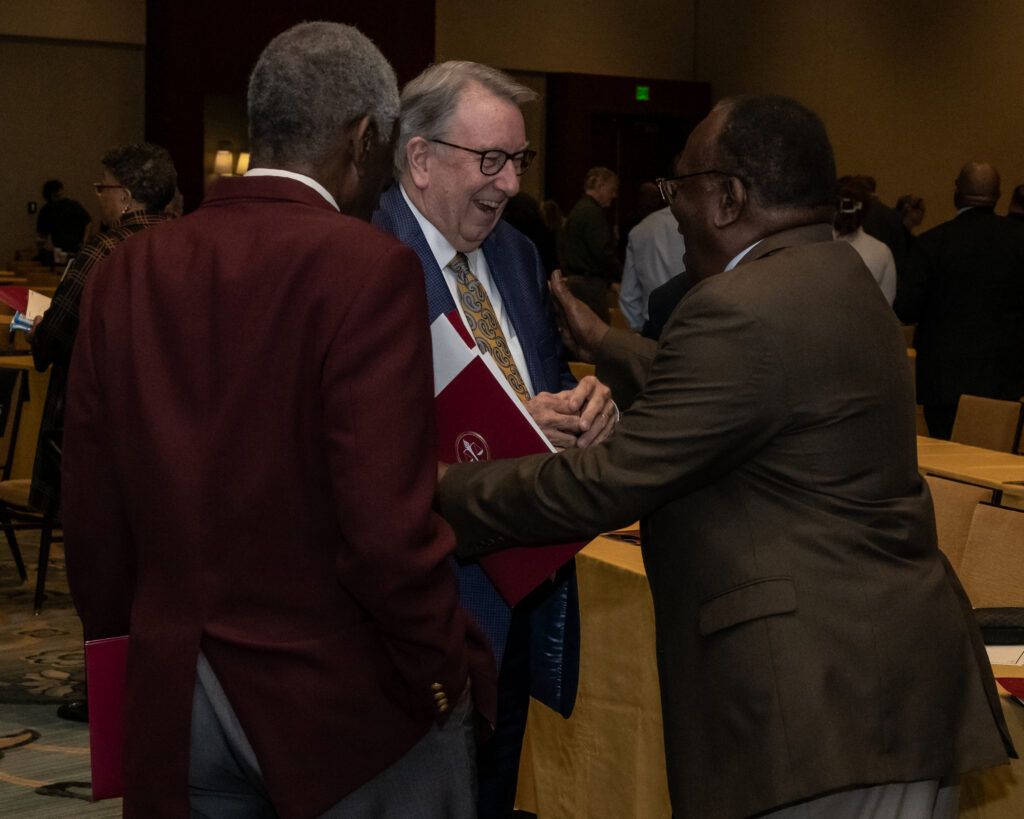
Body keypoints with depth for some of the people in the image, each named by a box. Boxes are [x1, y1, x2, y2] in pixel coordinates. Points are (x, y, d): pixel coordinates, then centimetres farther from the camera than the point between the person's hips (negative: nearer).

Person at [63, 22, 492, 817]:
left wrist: (136, 651, 17)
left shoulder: (130, 271, 0)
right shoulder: (368, 267, -16)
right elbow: (386, 521, -21)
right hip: (344, 697, -4)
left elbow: (92, 516, 4)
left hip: (173, 701, 5)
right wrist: (447, 670, -7)